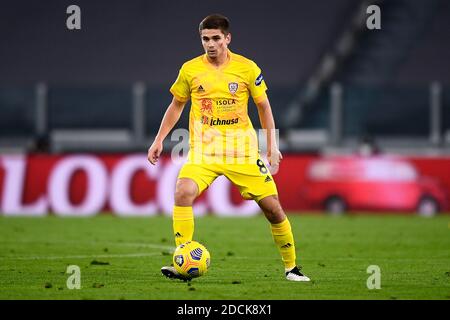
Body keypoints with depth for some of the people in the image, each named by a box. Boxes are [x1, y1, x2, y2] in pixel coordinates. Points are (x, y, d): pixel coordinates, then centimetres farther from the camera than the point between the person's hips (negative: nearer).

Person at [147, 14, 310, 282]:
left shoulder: (247, 68, -1)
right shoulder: (190, 69, 1)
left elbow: (264, 106, 10)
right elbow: (176, 105, 15)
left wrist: (272, 146, 5)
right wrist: (159, 140, 10)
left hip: (242, 149, 0)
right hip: (204, 148, 0)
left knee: (272, 207, -2)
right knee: (184, 192, -27)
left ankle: (291, 267, 18)